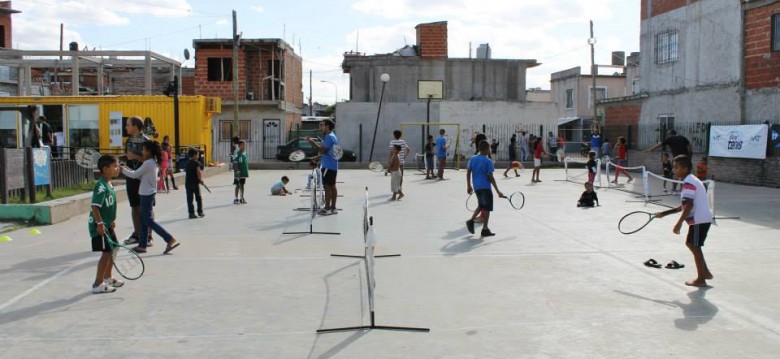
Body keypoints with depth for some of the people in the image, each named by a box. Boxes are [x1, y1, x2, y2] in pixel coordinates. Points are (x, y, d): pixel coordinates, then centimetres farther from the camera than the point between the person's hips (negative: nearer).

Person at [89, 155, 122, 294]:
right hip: (100, 226, -10)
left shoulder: (109, 184, 9)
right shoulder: (101, 186, -21)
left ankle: (107, 278, 35)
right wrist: (100, 223, -29)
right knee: (106, 252, -8)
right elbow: (95, 206, -27)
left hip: (107, 224, 10)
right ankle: (98, 285, 0)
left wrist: (111, 220, 23)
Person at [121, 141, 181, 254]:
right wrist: (129, 169, 10)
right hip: (148, 194, 10)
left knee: (149, 221, -5)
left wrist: (123, 169, 0)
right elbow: (141, 176, 14)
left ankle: (171, 240, -9)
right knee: (144, 220, 12)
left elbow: (135, 175, -14)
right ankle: (142, 245, 17)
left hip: (147, 195, -10)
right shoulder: (153, 162, 11)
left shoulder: (148, 163, -18)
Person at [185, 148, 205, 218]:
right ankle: (200, 212, 12)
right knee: (198, 198, 8)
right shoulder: (196, 163, -10)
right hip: (195, 183, -5)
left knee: (189, 199, 6)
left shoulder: (187, 163, 9)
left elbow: (186, 173, 12)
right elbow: (198, 172, -17)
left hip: (187, 183, 5)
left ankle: (191, 213, 6)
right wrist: (200, 179, -5)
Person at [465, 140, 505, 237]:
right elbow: (490, 177, -13)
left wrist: (468, 186, 15)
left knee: (481, 205, 24)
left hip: (476, 187, 6)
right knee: (487, 208, 3)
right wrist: (497, 191, -9)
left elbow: (468, 173, 5)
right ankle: (485, 229, 4)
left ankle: (471, 220, 10)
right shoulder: (488, 161, -11)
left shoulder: (472, 159, 4)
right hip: (485, 187, -6)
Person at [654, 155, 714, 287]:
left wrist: (679, 223, -22)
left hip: (700, 220, -10)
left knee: (695, 247, -1)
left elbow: (689, 205, -24)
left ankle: (701, 279, 8)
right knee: (690, 244, 20)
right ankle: (705, 272, 27)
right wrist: (664, 213, 18)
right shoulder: (690, 181, 16)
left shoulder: (688, 183, -16)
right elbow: (684, 205, 19)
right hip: (701, 219, 10)